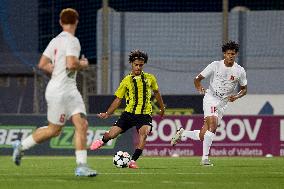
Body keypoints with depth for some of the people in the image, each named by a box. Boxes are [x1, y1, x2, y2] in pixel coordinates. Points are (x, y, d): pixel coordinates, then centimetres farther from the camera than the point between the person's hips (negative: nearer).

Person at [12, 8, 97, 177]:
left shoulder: (55, 41, 11)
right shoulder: (72, 41, -14)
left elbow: (42, 64, 10)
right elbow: (71, 64, -25)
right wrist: (84, 64, -7)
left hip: (70, 91, 9)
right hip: (59, 91, -9)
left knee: (82, 125, -2)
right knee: (54, 130, 4)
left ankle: (81, 166, -8)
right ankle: (22, 146, 22)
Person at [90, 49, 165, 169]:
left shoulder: (150, 78, 7)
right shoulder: (127, 81, 6)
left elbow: (156, 92, 25)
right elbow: (118, 100, 10)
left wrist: (162, 107, 33)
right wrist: (107, 114, 5)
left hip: (145, 114, -1)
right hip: (129, 113, 1)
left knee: (143, 132, -32)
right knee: (112, 134, -7)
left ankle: (133, 161, -28)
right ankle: (102, 141, 32)